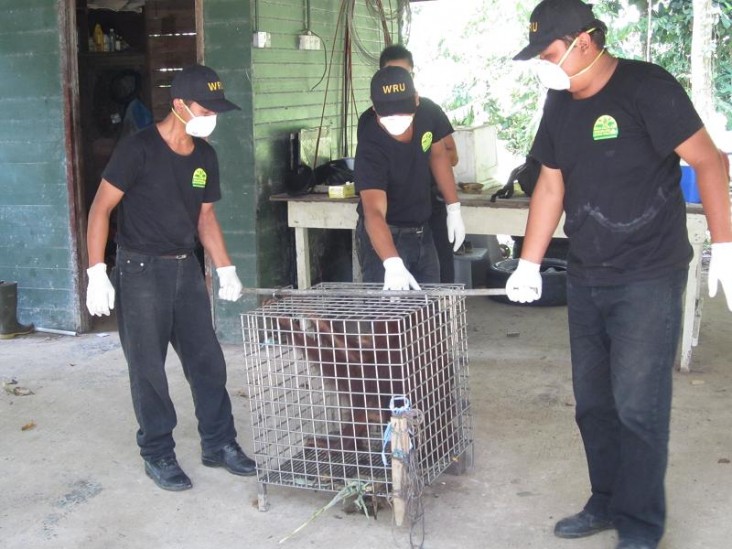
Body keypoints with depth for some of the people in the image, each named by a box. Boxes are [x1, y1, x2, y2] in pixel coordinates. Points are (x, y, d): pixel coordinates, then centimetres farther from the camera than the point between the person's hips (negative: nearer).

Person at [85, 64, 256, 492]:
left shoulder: (205, 155, 5)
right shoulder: (140, 149, -14)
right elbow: (101, 208, -12)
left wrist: (226, 269, 6)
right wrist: (97, 274, -17)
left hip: (186, 268, 6)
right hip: (141, 270, -6)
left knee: (208, 360, 9)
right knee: (148, 368, 3)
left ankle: (219, 444, 23)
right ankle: (157, 454, 18)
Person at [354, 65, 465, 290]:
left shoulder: (424, 116, -13)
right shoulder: (371, 149, -31)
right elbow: (374, 212, -42)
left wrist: (454, 210, 6)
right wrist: (392, 263, -57)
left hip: (422, 232, 6)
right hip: (385, 237, -6)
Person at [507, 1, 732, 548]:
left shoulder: (646, 87, -14)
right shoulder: (560, 103, 7)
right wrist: (529, 265, 11)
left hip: (648, 279, -7)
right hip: (586, 278, 7)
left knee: (637, 406, -4)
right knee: (594, 402, 13)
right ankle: (608, 503, 29)